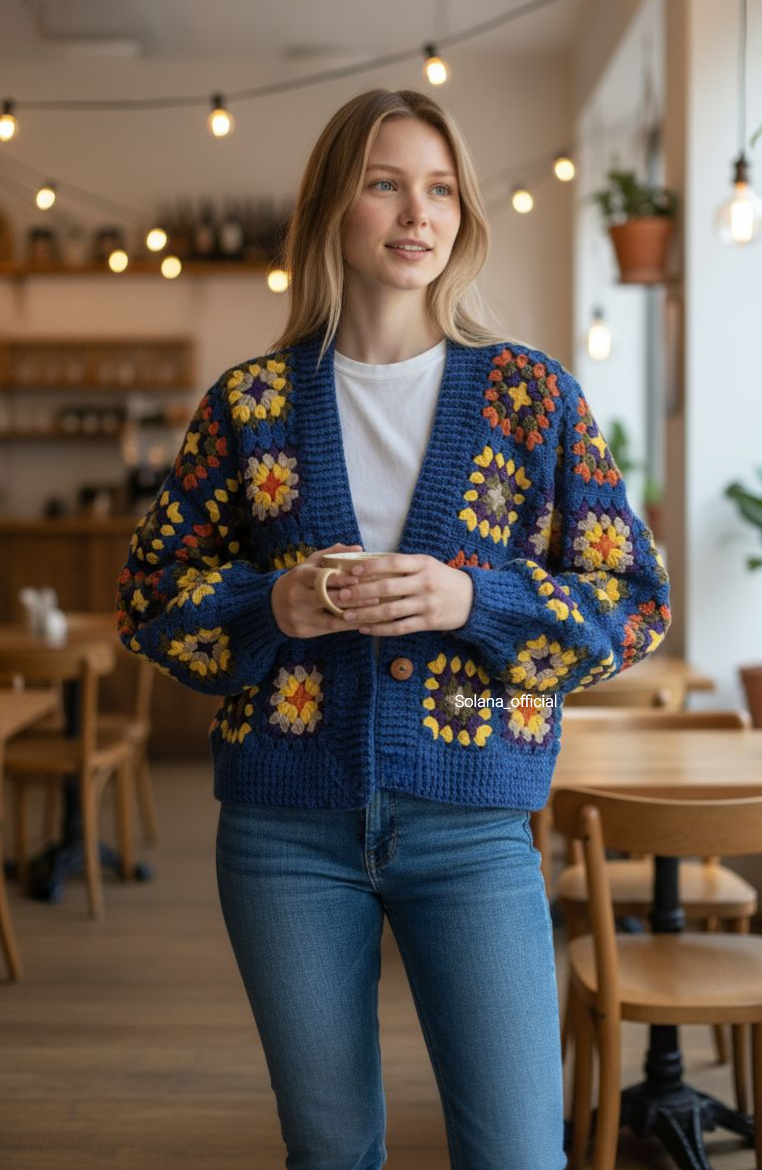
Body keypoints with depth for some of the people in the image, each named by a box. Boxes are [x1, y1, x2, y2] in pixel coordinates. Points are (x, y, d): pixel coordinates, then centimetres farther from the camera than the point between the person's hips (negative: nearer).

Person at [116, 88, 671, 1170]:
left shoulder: (531, 393, 1)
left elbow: (637, 601, 1)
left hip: (471, 826, -1)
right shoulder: (252, 401, 4)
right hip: (286, 827, 1)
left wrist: (475, 601, -15)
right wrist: (272, 606, -12)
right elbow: (148, 595, 8)